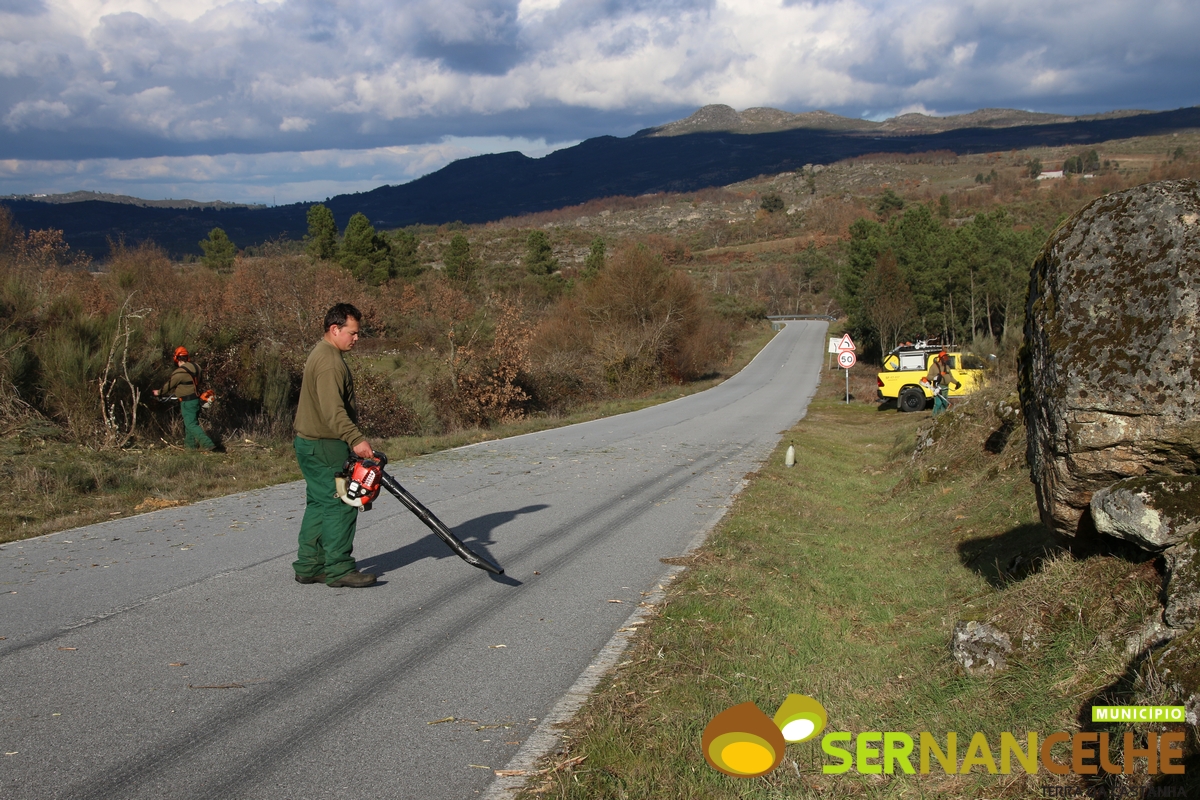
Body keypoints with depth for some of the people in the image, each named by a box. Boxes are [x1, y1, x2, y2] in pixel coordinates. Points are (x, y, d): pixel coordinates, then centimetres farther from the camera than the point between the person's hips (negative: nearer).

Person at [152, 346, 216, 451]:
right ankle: (190, 445, 30)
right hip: (196, 398, 8)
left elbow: (169, 385, -3)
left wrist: (159, 392, 19)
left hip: (187, 402, -8)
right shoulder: (195, 367, 5)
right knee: (189, 423, 21)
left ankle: (208, 445, -18)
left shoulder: (180, 372, -18)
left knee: (192, 425, -8)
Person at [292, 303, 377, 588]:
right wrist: (356, 439, -37)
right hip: (325, 447, -11)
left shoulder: (322, 354, 19)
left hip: (312, 445, 11)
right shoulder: (329, 361, -17)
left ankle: (308, 567, 18)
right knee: (340, 505, -6)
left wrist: (352, 440, 26)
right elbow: (333, 410, -29)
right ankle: (338, 570, -2)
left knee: (320, 505, 13)